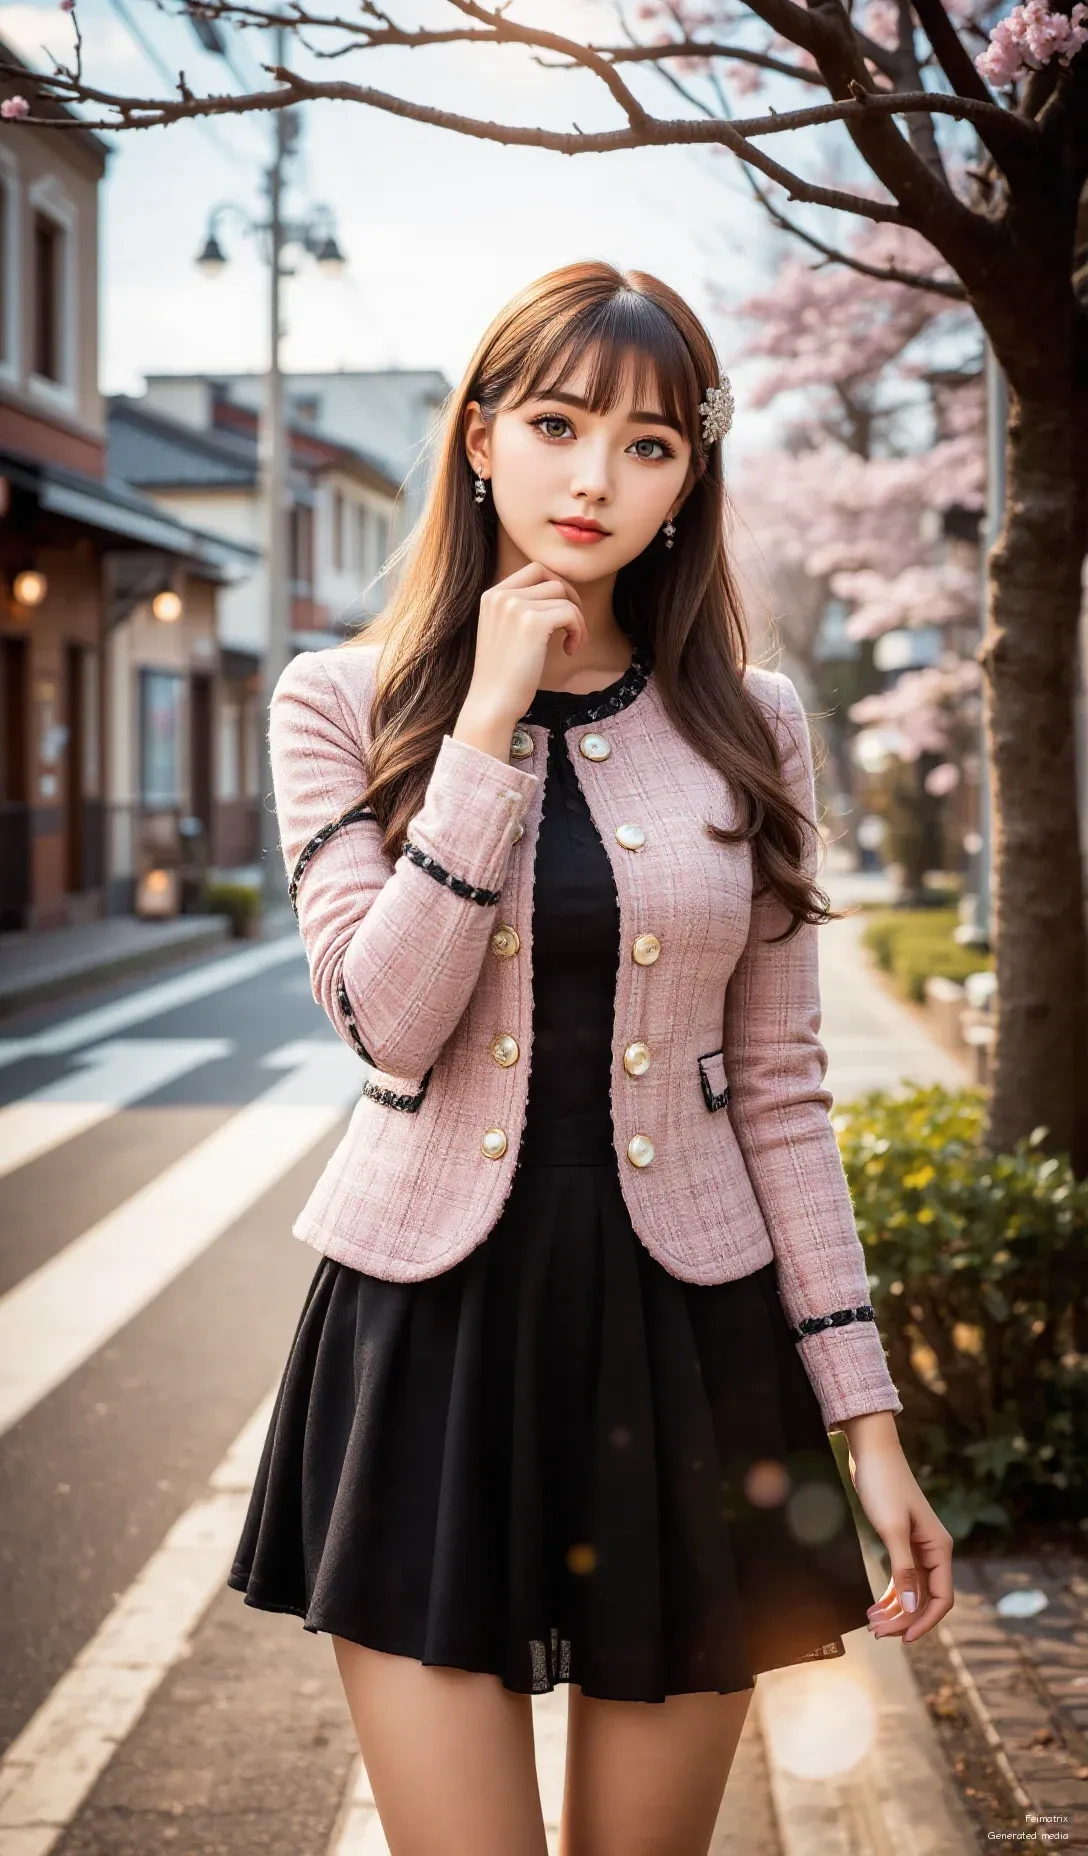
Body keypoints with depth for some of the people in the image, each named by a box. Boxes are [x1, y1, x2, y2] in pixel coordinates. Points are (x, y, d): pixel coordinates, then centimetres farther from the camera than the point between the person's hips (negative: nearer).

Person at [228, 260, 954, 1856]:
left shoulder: (749, 726, 3)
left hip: (685, 1339, 2)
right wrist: (493, 724, -16)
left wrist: (868, 1419, 2)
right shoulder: (343, 704, 0)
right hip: (430, 1333, -1)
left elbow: (780, 1087, 5)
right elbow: (389, 1021, -15)